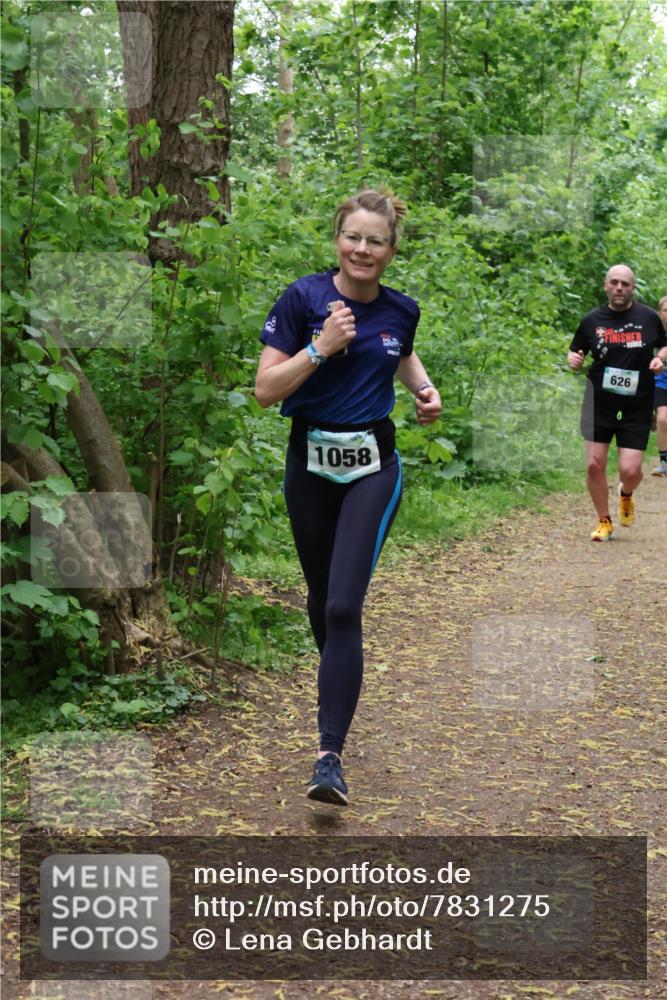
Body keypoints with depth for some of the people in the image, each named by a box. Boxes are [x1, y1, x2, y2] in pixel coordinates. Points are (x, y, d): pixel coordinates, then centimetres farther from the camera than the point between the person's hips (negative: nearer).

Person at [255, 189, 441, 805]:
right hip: (310, 464, 0)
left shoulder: (401, 311, -1)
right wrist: (321, 348, -22)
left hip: (373, 466, 0)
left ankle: (331, 755, -13)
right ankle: (339, 681, 45)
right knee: (322, 598, 15)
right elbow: (265, 390, -12)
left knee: (344, 606, -13)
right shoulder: (304, 298, -10)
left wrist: (425, 391, 5)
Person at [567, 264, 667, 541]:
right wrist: (573, 359, -12)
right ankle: (604, 522, 19)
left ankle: (626, 495, 30)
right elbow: (575, 352, 11)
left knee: (630, 470, -8)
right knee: (594, 465, -3)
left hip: (637, 406, -1)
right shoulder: (592, 320, 0)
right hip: (600, 403, 1)